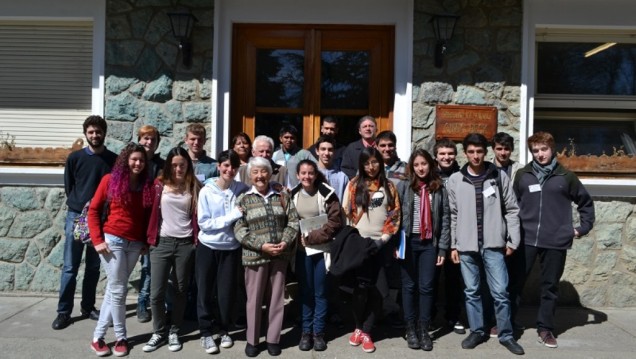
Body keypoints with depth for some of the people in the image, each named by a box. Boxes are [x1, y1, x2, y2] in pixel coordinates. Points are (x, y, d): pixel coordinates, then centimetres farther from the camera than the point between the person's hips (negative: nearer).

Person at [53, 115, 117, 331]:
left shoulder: (113, 160, 1)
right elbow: (68, 187, 8)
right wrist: (79, 205, 4)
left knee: (93, 267, 10)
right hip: (76, 217, -1)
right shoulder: (75, 158, 0)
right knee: (70, 268, 1)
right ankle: (64, 311, 9)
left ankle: (88, 307, 22)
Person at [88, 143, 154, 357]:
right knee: (118, 290, -1)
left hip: (135, 244, 3)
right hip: (112, 240, -3)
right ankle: (121, 337, 15)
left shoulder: (148, 185, 6)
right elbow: (94, 210, -1)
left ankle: (98, 336, 20)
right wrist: (97, 239, -7)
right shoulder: (110, 180, -3)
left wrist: (146, 241, 4)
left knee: (113, 290, 9)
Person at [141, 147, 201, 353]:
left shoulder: (194, 187, 3)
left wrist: (197, 239, -1)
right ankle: (158, 332, 18)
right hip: (162, 242, 0)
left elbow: (196, 215, 6)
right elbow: (154, 212, 6)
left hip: (185, 243, 0)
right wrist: (151, 238, 3)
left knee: (180, 291, 9)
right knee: (156, 292, -1)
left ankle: (174, 332, 23)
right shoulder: (160, 185, 3)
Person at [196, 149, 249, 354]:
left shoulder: (242, 190, -6)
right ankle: (205, 333, 24)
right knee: (206, 291, 8)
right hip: (208, 247, -1)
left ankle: (224, 330, 30)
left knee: (227, 291, 10)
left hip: (231, 248, 1)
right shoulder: (207, 191, -11)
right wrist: (232, 216, -20)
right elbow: (204, 223, -15)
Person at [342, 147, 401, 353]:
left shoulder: (388, 187, 7)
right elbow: (346, 212, 2)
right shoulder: (354, 185, 4)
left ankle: (366, 332, 10)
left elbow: (394, 214, 5)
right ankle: (358, 328, 13)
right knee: (361, 286, -4)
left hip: (379, 244, 1)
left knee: (372, 286, 2)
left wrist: (384, 238, -4)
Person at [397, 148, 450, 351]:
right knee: (409, 286, 8)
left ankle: (424, 329, 17)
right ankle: (411, 329, 19)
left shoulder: (439, 189, 5)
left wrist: (443, 248, -1)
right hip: (408, 242, -1)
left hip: (430, 243, 1)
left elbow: (445, 219, 4)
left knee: (427, 286, 4)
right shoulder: (403, 186, 0)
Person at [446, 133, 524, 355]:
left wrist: (512, 240, 0)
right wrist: (453, 245, 4)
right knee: (471, 292, 10)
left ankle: (506, 335, 17)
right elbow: (453, 215, 6)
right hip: (466, 246, 1)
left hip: (493, 245, -1)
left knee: (500, 292, 2)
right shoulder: (455, 180, 3)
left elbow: (511, 210, 5)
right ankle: (477, 331, 24)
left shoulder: (500, 177, 2)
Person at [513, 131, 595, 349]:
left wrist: (583, 228, 7)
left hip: (556, 242, 0)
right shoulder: (522, 175, 3)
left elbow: (586, 202, 12)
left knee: (550, 286, 8)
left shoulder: (565, 176, 2)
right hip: (526, 239, 0)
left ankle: (545, 328, 21)